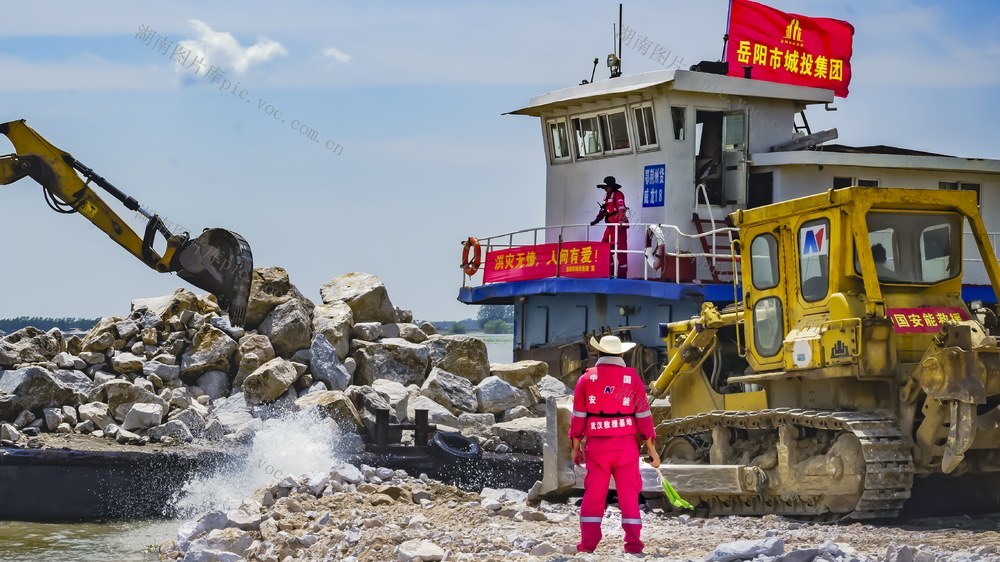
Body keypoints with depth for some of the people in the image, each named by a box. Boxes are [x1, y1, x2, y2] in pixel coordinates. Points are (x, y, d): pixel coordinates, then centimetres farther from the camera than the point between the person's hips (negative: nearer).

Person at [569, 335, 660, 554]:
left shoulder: (587, 379, 3)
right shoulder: (632, 378, 1)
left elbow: (578, 416, 3)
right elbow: (644, 415, 1)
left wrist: (576, 447, 10)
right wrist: (652, 449, 5)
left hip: (596, 445, 1)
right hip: (626, 445, 0)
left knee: (593, 495, 6)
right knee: (629, 494, 5)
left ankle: (588, 542, 4)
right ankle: (633, 542, 2)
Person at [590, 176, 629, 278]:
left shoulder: (618, 194, -9)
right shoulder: (607, 196, 18)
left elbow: (621, 208, -23)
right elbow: (603, 210, 24)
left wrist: (622, 219, -38)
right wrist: (596, 220, 18)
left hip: (619, 225, -10)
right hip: (610, 226, 10)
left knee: (620, 250, -8)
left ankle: (622, 274, -7)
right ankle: (609, 271, 17)